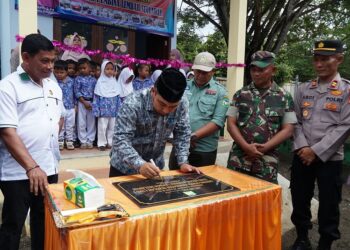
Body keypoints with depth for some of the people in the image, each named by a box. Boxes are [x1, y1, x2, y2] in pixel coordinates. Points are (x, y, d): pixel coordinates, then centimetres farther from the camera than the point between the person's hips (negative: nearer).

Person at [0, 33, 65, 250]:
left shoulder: (53, 85, 10)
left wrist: (51, 140, 8)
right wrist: (32, 167, -26)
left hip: (49, 168, 6)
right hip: (18, 173, -6)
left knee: (45, 222, 18)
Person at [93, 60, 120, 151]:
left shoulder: (114, 82, 5)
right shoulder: (100, 82, -5)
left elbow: (118, 97, 7)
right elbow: (96, 97, -5)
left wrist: (119, 110, 5)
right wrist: (96, 110, -9)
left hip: (113, 110, 3)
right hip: (103, 110, -3)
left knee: (112, 127, 11)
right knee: (102, 127, 3)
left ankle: (110, 142, 23)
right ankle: (102, 143, 14)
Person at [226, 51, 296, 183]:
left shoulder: (284, 97, 3)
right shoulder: (240, 94, 5)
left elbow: (288, 130, 0)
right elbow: (231, 124, 1)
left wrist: (264, 147, -12)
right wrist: (246, 147, -12)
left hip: (267, 164, -1)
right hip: (238, 160, 1)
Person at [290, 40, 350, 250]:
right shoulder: (303, 89, 8)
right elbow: (296, 121, 5)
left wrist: (316, 151, -14)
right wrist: (302, 147, -10)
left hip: (330, 158, -3)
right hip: (302, 156, 3)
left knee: (328, 205, 7)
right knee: (299, 200, 12)